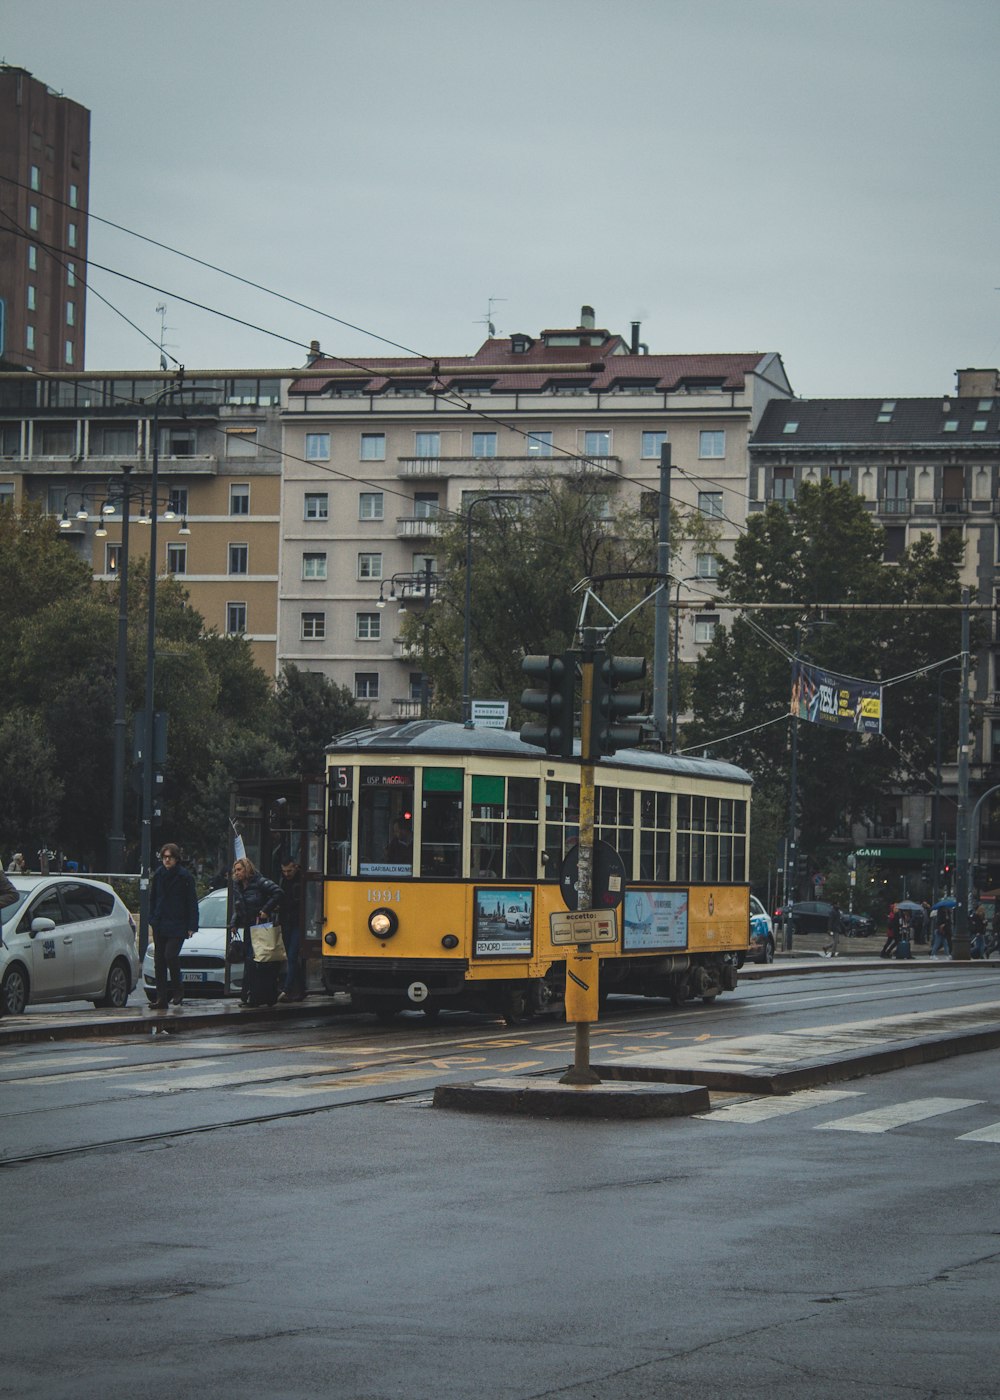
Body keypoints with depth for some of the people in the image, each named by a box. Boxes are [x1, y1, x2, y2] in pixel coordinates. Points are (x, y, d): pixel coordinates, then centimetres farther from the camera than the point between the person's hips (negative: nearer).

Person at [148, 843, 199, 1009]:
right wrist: (153, 919, 10)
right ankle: (161, 998, 7)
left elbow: (192, 902, -4)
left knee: (170, 955, -18)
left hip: (177, 925, -5)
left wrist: (192, 926, -9)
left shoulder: (185, 877, -5)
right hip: (160, 925, 5)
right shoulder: (158, 875, 9)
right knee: (159, 961, 3)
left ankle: (177, 990, 1)